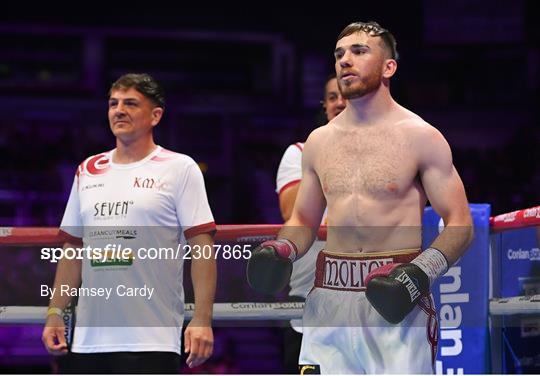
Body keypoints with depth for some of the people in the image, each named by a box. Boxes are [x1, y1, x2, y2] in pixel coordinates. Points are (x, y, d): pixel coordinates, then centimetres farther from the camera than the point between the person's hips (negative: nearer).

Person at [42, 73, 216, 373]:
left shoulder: (180, 168, -1)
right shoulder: (88, 171, 16)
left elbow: (202, 248, -6)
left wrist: (202, 320, -16)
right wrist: (55, 313, 12)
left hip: (151, 341, -5)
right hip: (87, 340, 6)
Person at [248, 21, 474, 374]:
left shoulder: (420, 137, -1)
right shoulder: (319, 140, 13)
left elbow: (459, 224, -3)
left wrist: (422, 271, -20)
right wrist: (282, 250, 0)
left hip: (397, 302, -4)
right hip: (329, 297, 5)